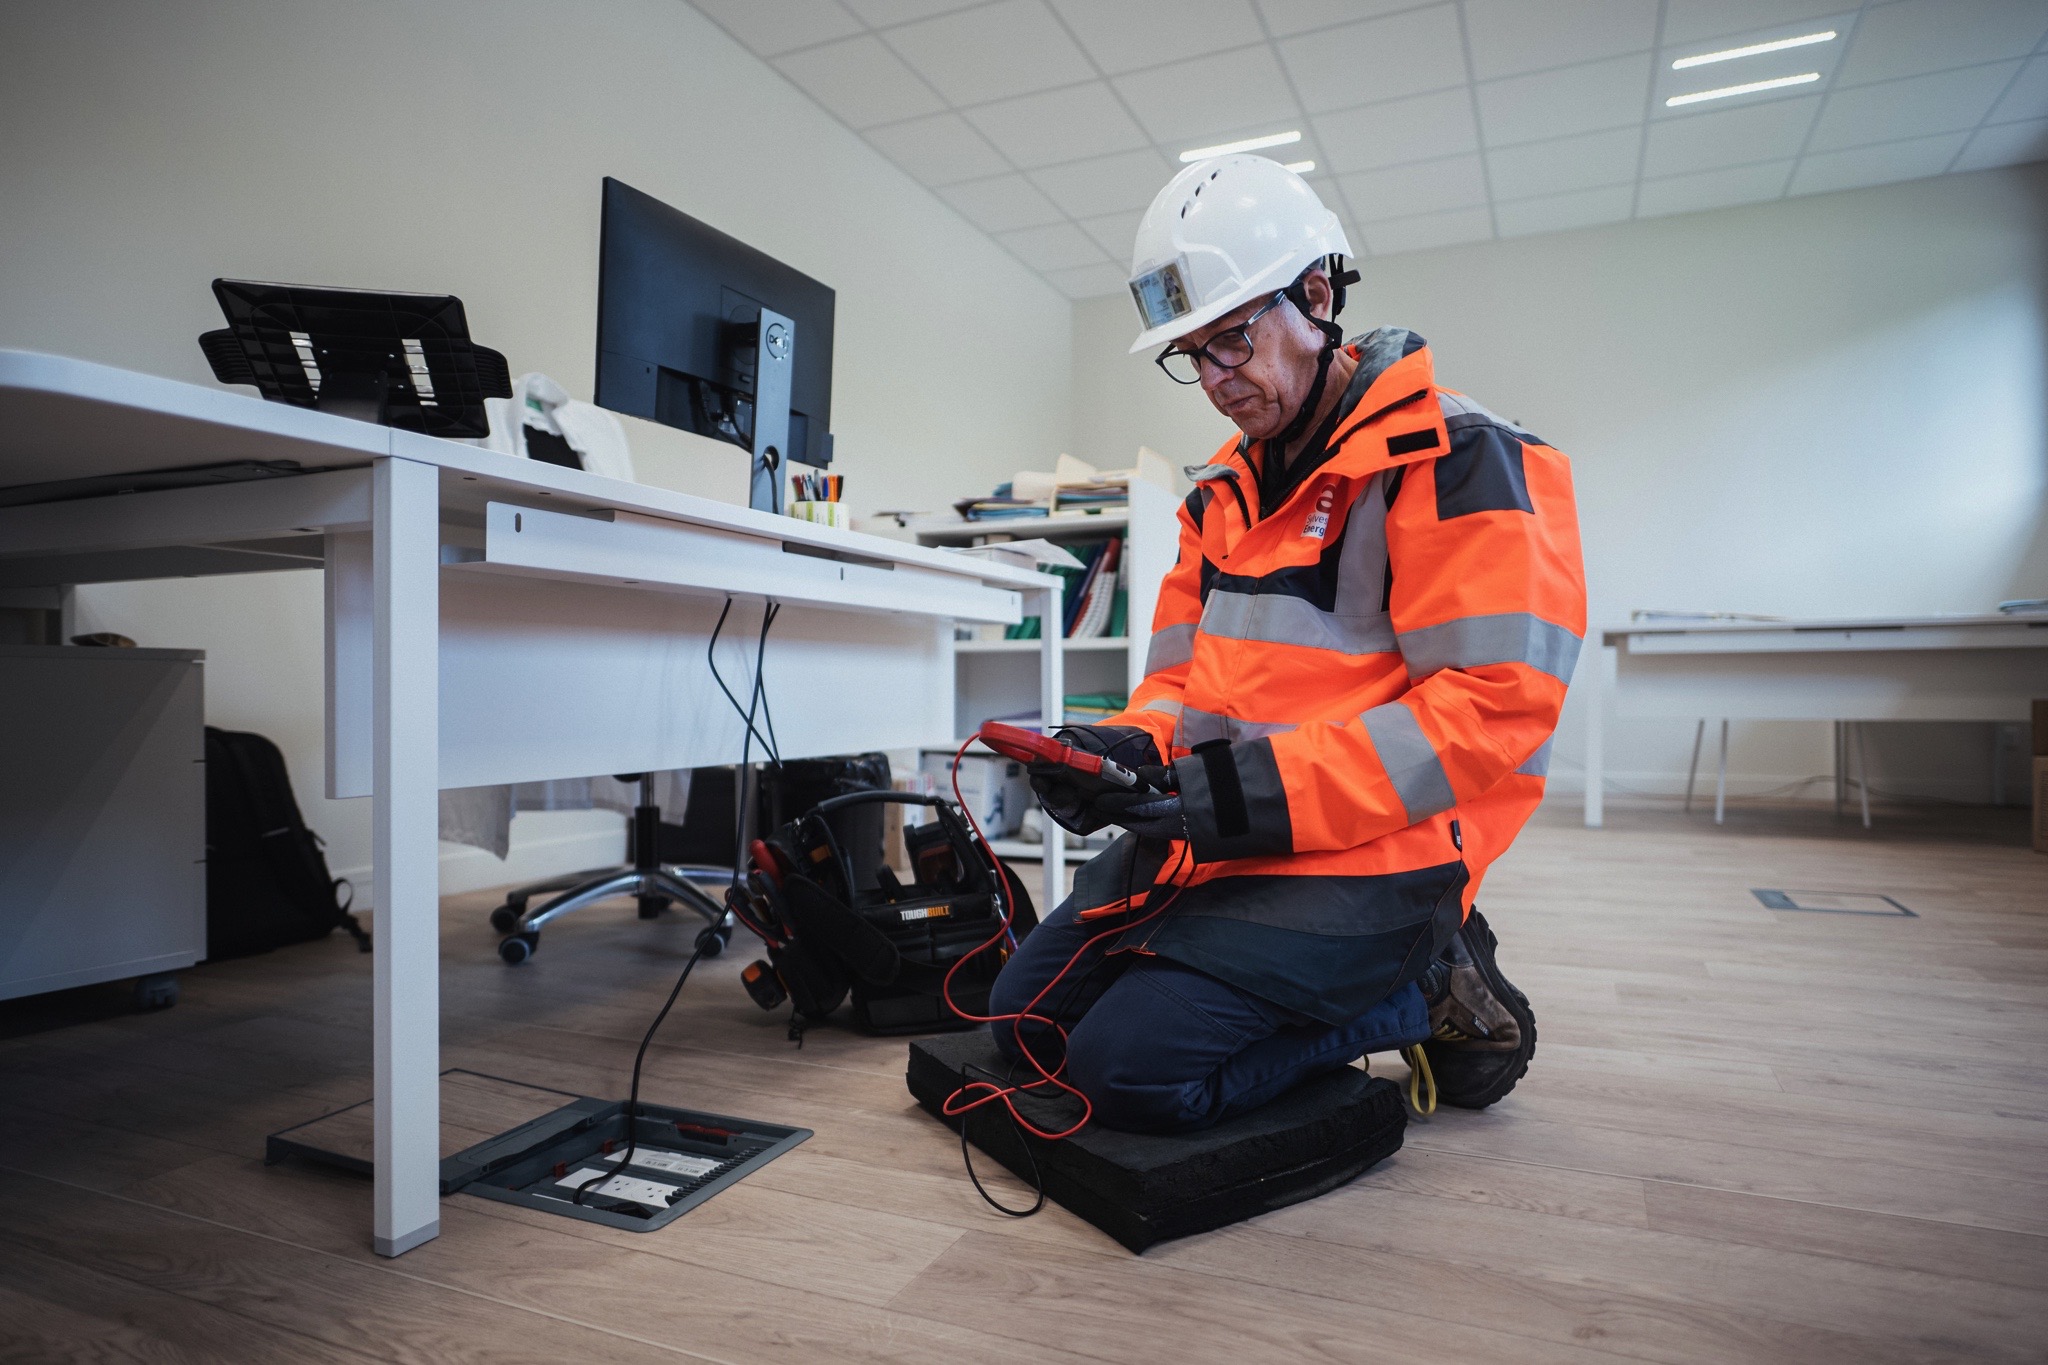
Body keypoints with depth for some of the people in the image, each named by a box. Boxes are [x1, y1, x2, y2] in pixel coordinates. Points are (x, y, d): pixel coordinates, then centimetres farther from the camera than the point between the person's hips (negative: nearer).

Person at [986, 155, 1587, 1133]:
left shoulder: (1454, 463, -11)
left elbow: (1495, 704, -19)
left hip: (1361, 862, -8)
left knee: (1126, 1068, -19)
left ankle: (1427, 991, 4)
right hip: (1207, 841, 9)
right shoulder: (1226, 489, 14)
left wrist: (1265, 790, -25)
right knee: (1026, 1017, 4)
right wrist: (1128, 747, -7)